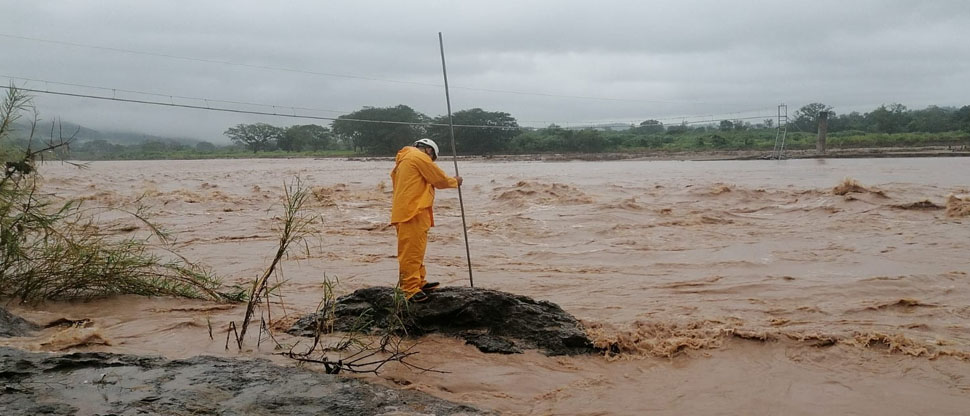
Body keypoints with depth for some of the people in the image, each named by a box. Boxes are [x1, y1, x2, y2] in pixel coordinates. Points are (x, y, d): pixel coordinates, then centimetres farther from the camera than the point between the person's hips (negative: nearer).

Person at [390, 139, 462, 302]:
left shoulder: (404, 158, 24)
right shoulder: (419, 157, -8)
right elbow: (439, 178, -4)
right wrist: (455, 181, 13)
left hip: (406, 211, 11)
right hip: (413, 212, -11)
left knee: (416, 250, 18)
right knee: (411, 251, -11)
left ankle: (419, 282, 27)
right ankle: (410, 289, -12)